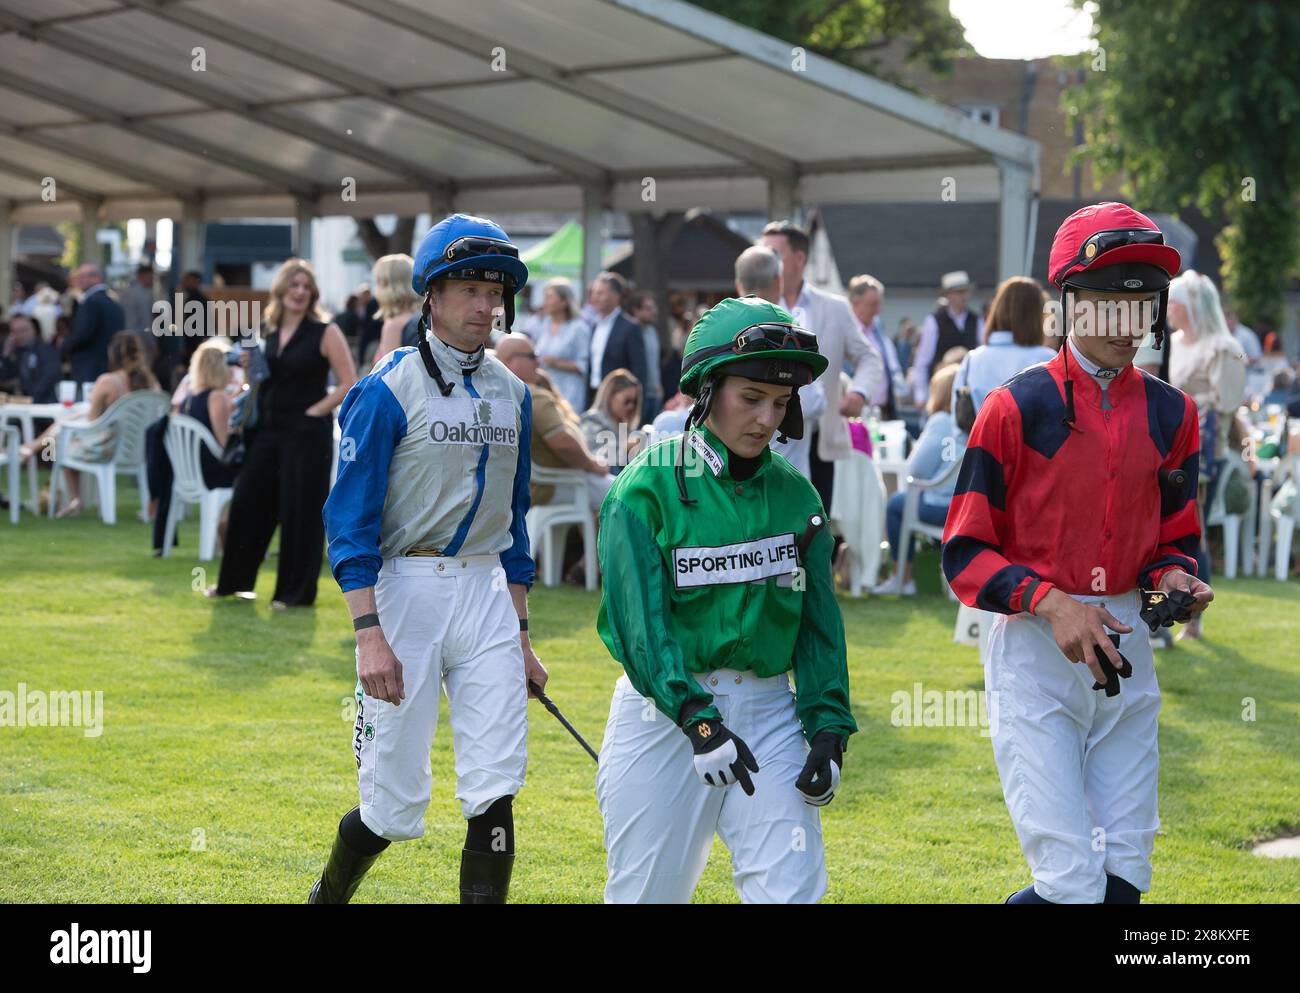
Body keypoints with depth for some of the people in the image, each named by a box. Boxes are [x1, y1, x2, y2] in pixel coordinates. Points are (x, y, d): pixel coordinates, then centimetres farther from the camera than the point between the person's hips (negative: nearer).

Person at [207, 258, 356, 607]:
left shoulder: (325, 332, -6)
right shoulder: (267, 331, 11)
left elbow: (349, 385, -9)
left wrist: (315, 410, -14)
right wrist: (250, 367, 1)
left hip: (306, 433, -6)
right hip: (267, 430, 6)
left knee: (299, 511, -2)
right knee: (247, 503, 9)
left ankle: (296, 591, 8)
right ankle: (234, 580, 23)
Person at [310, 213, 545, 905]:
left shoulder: (510, 393, 11)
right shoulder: (388, 390, -8)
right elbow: (350, 518, -11)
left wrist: (519, 635, 16)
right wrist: (369, 634, -19)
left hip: (487, 594, 5)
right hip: (404, 590, -5)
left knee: (495, 790, -5)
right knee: (394, 801, 1)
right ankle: (329, 896, 29)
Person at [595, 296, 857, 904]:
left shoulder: (796, 496, 7)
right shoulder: (649, 486, -7)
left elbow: (819, 622, 9)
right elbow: (639, 617, -14)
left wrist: (828, 729, -2)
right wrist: (698, 719, -22)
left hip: (768, 710, 3)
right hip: (665, 710, -3)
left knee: (790, 888, -8)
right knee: (648, 892, 5)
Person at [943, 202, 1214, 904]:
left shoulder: (1170, 414, 7)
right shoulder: (1018, 408, -8)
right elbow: (965, 555, -6)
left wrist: (1172, 577, -6)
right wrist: (1048, 600, -21)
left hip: (1125, 648, 5)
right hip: (1033, 649, -5)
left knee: (1124, 875, 6)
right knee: (1072, 884, -12)